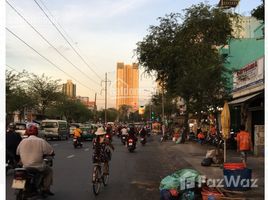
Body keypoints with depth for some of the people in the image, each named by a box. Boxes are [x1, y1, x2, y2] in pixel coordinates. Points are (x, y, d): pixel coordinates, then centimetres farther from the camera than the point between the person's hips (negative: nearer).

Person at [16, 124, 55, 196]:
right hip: (38, 168, -4)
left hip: (25, 167, 4)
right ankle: (46, 189, 15)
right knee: (49, 170, 23)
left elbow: (18, 153, 13)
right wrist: (44, 154, 13)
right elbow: (52, 153, -7)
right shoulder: (41, 141, -9)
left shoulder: (22, 141, 2)